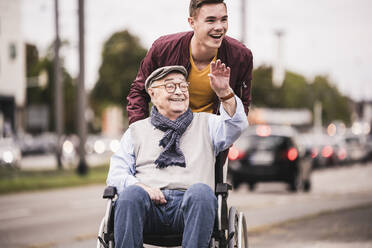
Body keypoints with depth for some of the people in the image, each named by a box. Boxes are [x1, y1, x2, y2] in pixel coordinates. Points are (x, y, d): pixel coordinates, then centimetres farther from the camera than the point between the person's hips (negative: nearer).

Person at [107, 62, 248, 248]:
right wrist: (140, 186, -8)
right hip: (149, 206, 0)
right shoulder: (136, 131, 25)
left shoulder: (205, 123, 26)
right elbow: (116, 174, 15)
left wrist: (225, 92, -12)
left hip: (189, 205, 0)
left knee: (201, 191, -35)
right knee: (131, 194, -34)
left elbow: (236, 126, 6)